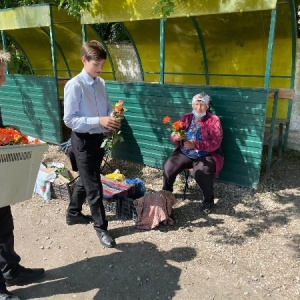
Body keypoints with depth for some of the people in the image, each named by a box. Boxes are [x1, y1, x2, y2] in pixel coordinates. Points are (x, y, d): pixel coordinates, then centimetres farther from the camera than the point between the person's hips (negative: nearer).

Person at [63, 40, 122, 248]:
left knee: (85, 180, 22)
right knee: (94, 186, 1)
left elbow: (107, 108, 14)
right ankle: (101, 228, 18)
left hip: (99, 138, 7)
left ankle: (73, 213, 44)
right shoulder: (75, 85, -17)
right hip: (83, 140, -7)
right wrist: (99, 121, -27)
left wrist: (113, 116, -10)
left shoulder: (101, 83, 4)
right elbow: (69, 120, -19)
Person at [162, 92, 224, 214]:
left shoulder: (214, 120, -5)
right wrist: (176, 137, -19)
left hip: (205, 155, -3)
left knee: (200, 172, -33)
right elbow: (173, 136, 8)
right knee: (168, 167, -19)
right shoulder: (186, 118, 8)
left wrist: (195, 144, -27)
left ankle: (209, 200, -6)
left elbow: (215, 143, -15)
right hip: (184, 153, 4)